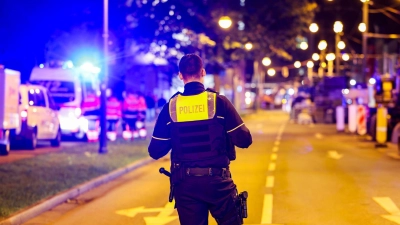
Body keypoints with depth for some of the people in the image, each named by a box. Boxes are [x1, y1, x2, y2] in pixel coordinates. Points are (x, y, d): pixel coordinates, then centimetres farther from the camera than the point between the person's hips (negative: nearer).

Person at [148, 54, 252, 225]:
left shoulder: (170, 107, -2)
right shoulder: (218, 102, -7)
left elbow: (155, 151, 0)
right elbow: (244, 140, -8)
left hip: (185, 183, 2)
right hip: (217, 180, -2)